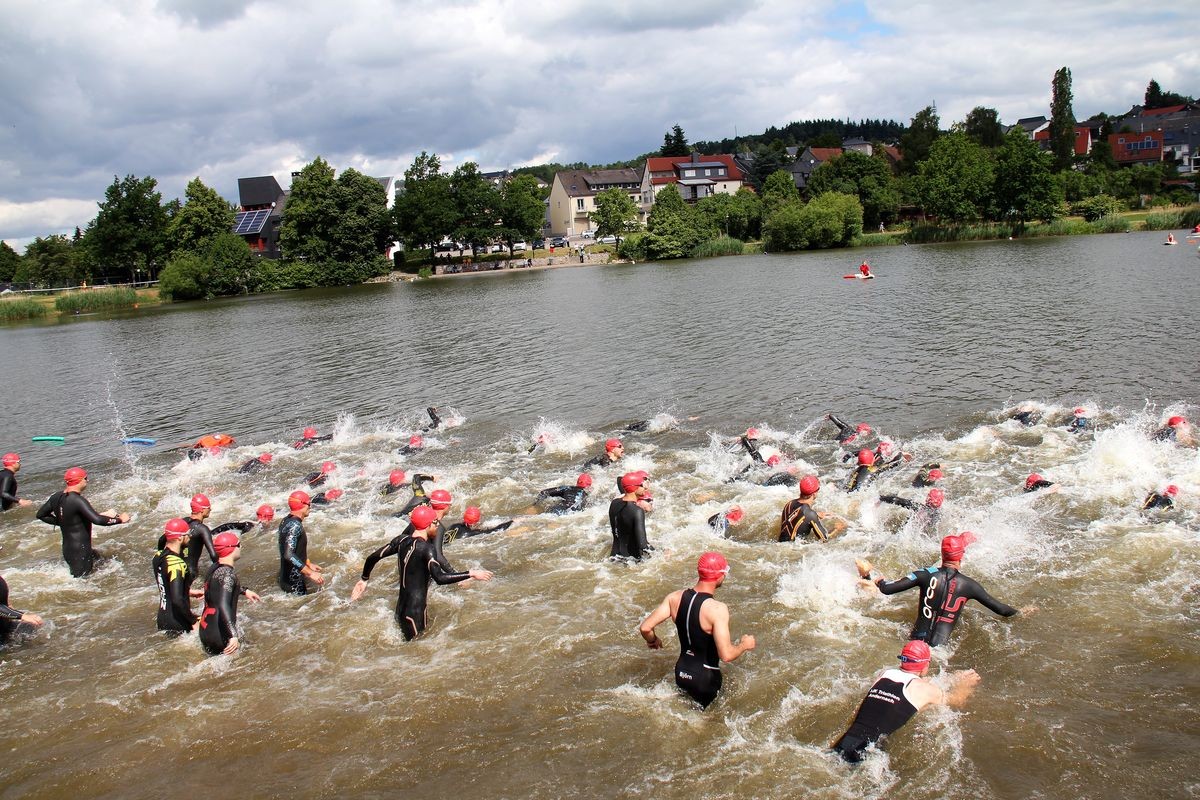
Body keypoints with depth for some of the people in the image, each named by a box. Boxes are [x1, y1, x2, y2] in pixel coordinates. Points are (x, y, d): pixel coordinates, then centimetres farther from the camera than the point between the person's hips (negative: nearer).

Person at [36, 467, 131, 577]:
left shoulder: (57, 497, 3)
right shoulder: (78, 500, -23)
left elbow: (41, 515, 15)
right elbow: (97, 520, -31)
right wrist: (119, 519, -18)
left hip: (67, 548, 9)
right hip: (79, 553, -9)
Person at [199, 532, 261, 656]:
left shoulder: (215, 568, 9)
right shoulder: (227, 574, -20)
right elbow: (223, 606, -32)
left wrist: (244, 591, 42)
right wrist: (233, 636, -38)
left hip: (205, 631, 10)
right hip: (219, 635, -10)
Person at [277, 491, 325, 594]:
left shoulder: (286, 521, 10)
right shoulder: (295, 525, -21)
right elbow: (289, 555, -31)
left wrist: (309, 564, 28)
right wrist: (310, 573, -30)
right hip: (293, 581, -10)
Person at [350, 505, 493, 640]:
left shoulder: (402, 540, 5)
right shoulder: (426, 547, -18)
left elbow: (372, 558, 11)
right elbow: (440, 578, -30)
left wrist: (364, 579, 28)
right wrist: (471, 574, -24)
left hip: (401, 607, 9)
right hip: (415, 613, -9)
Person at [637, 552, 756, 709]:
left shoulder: (674, 598, -6)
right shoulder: (717, 609, -23)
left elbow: (645, 628, -5)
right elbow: (726, 655, -25)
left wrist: (653, 641, 16)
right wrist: (744, 645, -6)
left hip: (681, 672, 6)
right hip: (706, 678, -6)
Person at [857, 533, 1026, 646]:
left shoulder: (926, 575, 0)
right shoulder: (968, 585, 2)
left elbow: (887, 589, -4)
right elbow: (1001, 609, 13)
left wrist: (868, 574, 15)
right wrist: (1021, 612, 34)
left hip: (915, 640, 1)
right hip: (940, 646, -1)